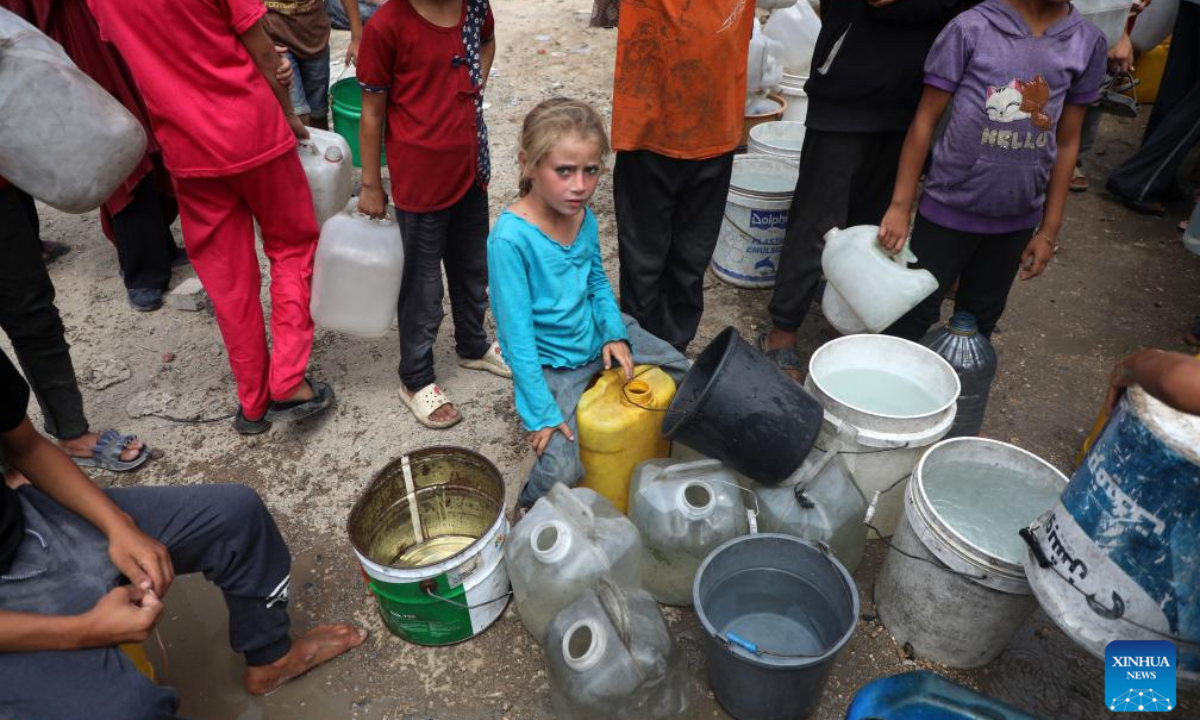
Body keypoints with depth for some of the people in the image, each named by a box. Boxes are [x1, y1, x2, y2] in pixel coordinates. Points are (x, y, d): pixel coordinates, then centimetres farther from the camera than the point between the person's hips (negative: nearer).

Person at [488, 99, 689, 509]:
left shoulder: (584, 216, -7)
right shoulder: (510, 238, -28)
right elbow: (516, 333, -24)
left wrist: (616, 333, -6)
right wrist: (541, 412, -21)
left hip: (598, 335, 7)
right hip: (553, 364, -7)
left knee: (680, 370, 19)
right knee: (562, 472, -20)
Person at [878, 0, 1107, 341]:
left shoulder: (1088, 44, -3)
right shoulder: (971, 28, -14)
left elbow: (1066, 142, 4)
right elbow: (925, 121, -9)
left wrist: (1049, 230, 5)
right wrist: (901, 205, -11)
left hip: (1018, 217, 4)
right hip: (950, 207, -4)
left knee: (981, 319, 18)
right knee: (916, 313, 6)